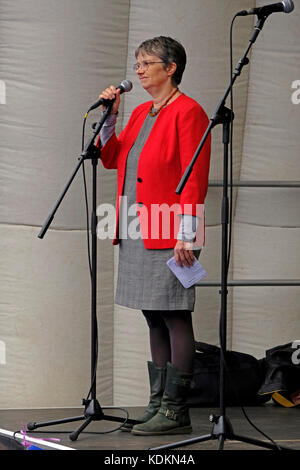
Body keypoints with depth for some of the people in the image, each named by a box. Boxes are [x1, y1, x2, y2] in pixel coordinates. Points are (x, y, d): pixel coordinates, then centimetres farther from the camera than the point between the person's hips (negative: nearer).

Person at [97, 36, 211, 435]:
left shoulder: (187, 111, -9)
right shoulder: (140, 113, 17)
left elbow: (195, 177, -15)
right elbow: (111, 158, 22)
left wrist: (187, 233, -20)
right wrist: (109, 117, 10)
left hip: (169, 235, -9)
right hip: (138, 234, 9)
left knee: (175, 318, -6)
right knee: (155, 320, 11)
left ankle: (176, 411, -4)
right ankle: (158, 405, 17)